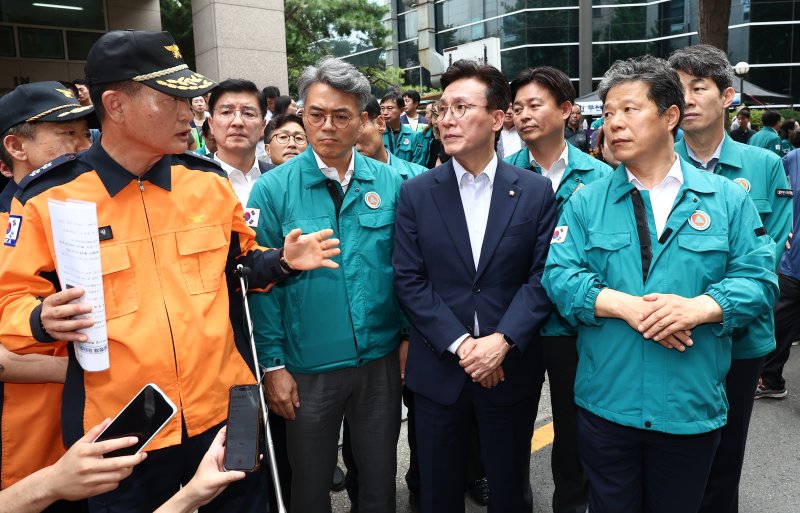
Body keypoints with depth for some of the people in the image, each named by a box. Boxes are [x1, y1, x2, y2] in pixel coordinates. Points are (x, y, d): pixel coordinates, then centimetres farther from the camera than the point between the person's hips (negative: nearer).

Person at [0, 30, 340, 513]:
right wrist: (44, 321, -20)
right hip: (118, 434, -2)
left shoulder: (209, 181, 0)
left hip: (225, 411, 3)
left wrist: (281, 261, -5)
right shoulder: (47, 198, -9)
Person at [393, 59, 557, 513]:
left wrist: (501, 342, -17)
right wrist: (459, 344, -14)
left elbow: (542, 277, -5)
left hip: (512, 369, 0)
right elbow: (409, 280, -5)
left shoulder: (536, 192, -2)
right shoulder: (417, 193, -1)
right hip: (439, 369, 1)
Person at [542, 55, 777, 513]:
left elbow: (759, 277, -4)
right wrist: (625, 305, -21)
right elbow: (559, 276, -7)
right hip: (606, 402, 0)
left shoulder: (727, 198, 1)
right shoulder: (587, 201, 1)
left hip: (693, 406, 1)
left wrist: (699, 307, -22)